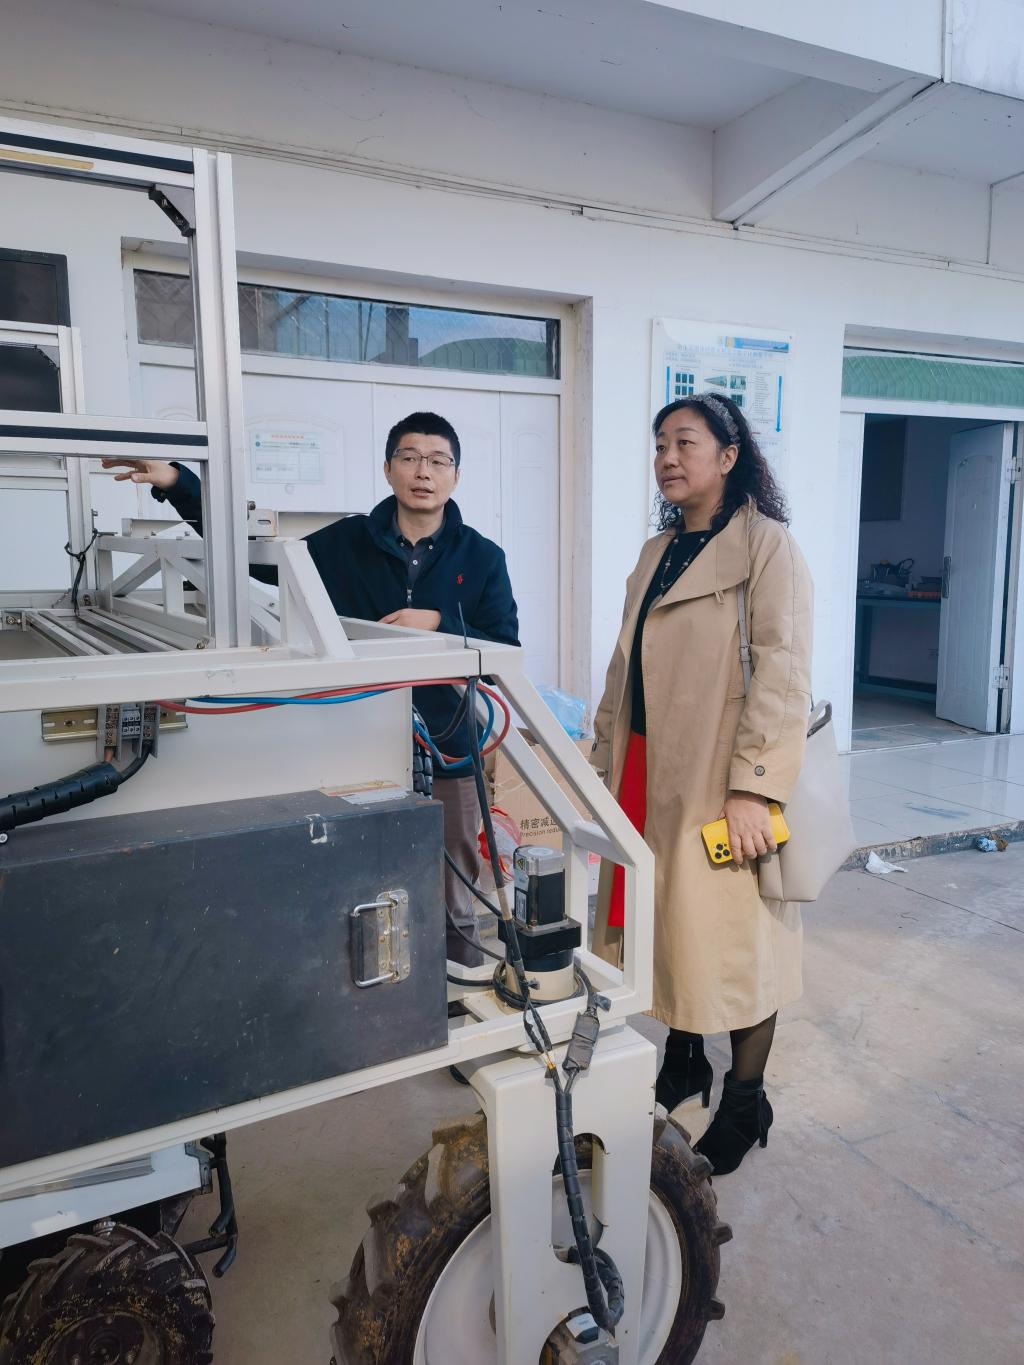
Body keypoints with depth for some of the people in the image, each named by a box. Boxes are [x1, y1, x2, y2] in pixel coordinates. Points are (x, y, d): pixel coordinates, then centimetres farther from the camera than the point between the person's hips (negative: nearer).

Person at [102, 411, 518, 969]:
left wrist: (439, 625, -19)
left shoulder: (482, 558, 0)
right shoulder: (347, 543, 3)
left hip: (448, 756, -1)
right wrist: (177, 484, 0)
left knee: (454, 910, 13)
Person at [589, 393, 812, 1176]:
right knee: (668, 928, 15)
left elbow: (782, 673, -16)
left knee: (734, 936, 3)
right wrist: (605, 761, 15)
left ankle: (746, 1104, 22)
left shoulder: (766, 545, -7)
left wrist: (752, 787, -22)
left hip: (721, 781, -7)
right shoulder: (658, 553, 16)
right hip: (649, 776, 7)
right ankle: (685, 1063, 35)